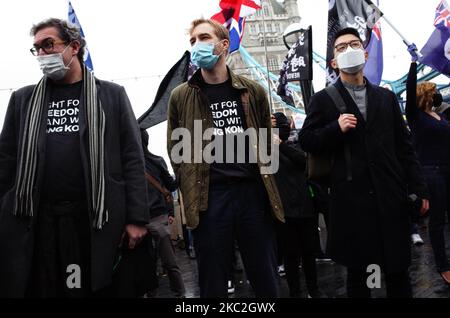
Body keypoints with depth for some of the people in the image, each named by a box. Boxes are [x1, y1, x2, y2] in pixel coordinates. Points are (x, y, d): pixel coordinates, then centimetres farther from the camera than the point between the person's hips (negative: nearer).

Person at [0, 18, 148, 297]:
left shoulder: (112, 95, 6)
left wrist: (136, 218, -5)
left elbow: (132, 158, 1)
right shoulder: (23, 99, 13)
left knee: (93, 289, 4)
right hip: (33, 223, 2)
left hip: (97, 221, -2)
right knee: (39, 290, 6)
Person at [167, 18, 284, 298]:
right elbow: (176, 149, 10)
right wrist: (191, 190, 4)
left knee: (265, 278, 9)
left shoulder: (253, 91, 9)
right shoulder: (181, 96, 6)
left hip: (253, 192, 1)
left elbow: (266, 142, 16)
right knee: (213, 282, 7)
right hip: (208, 197, -1)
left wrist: (265, 180, 11)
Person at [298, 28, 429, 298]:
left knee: (399, 269, 10)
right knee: (357, 271, 9)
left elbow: (405, 146, 11)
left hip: (391, 195, 3)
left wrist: (419, 188, 6)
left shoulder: (386, 97, 13)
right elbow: (306, 141, 1)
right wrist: (336, 128, -15)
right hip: (352, 198, -2)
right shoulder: (324, 99, 5)